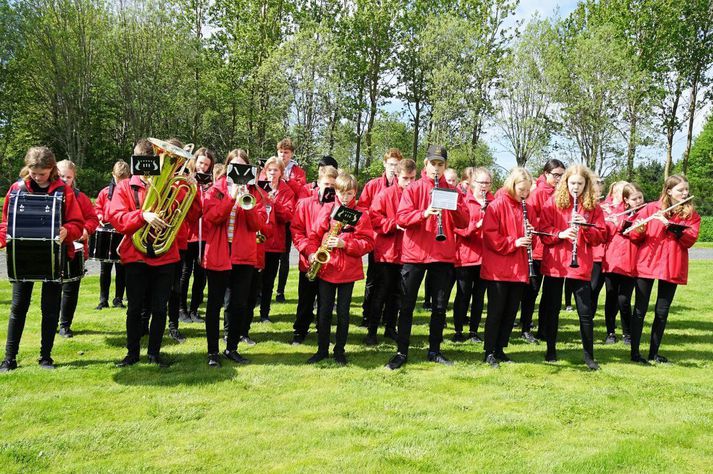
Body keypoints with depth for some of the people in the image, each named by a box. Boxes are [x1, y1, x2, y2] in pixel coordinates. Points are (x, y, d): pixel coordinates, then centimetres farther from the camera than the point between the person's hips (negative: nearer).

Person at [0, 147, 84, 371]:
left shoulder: (63, 190, -3)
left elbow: (77, 223, -4)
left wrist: (67, 232, -26)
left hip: (54, 256, -1)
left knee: (51, 308, 6)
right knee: (18, 306, 5)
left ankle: (46, 356, 17)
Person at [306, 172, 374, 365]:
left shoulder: (361, 215, 0)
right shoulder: (326, 209, 5)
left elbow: (368, 243, -6)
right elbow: (315, 234, 5)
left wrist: (344, 244, -17)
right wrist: (312, 253, -11)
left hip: (348, 270, -1)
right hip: (325, 268, 2)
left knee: (343, 312, 7)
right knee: (324, 311, 8)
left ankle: (339, 351, 21)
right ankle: (322, 350, 21)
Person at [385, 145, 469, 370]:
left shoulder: (453, 191, 8)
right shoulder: (413, 189, 1)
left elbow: (464, 222, 1)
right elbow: (401, 218, -10)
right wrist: (424, 213, -26)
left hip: (444, 255, 2)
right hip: (414, 253, -2)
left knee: (440, 306, 9)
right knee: (407, 305, 2)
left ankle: (434, 351, 22)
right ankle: (401, 352, 11)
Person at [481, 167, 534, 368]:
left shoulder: (524, 207, 13)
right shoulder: (497, 205, -8)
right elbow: (489, 235, -14)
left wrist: (530, 233, -1)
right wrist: (513, 243, -19)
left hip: (518, 269, 7)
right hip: (498, 269, -6)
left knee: (511, 311, 9)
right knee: (496, 311, -2)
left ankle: (500, 349, 20)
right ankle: (489, 353, 7)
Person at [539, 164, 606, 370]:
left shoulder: (593, 207, 5)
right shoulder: (553, 202, 2)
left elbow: (600, 236, 2)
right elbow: (543, 231, -2)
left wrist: (585, 226, -16)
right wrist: (560, 234, -20)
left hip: (581, 265, 0)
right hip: (554, 264, 0)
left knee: (586, 311, 2)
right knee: (552, 308, 8)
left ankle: (589, 354, 16)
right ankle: (551, 349, 23)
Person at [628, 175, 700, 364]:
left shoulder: (692, 215, 7)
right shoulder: (651, 208, 3)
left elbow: (690, 239, -9)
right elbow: (635, 237, 2)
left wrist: (670, 224, -19)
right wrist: (638, 230, -20)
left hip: (672, 268, 2)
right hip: (647, 264, -2)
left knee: (662, 312, 7)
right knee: (640, 309, -1)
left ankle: (654, 352, 17)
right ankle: (634, 352, 4)